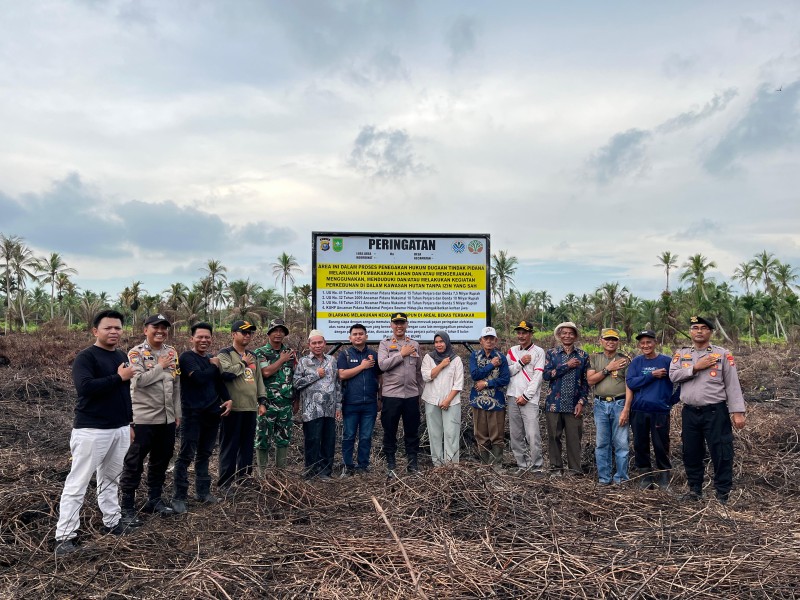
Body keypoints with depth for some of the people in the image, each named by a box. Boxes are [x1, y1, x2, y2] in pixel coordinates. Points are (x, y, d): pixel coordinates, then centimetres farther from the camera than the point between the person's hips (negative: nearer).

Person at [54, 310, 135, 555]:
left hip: (119, 429, 7)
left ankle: (112, 521, 27)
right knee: (77, 483, -1)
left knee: (110, 478, 16)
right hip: (91, 430, -7)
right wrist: (118, 377, -19)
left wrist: (129, 422, 21)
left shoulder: (122, 356, 12)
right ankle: (64, 536, 6)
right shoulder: (86, 357, -11)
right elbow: (85, 387, -27)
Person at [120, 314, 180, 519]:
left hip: (167, 417, 6)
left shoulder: (172, 352, 9)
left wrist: (177, 413, 12)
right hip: (143, 417, -6)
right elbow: (139, 380, -23)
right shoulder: (136, 353, -8)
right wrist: (161, 366, -14)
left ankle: (154, 499, 28)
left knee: (161, 461, 15)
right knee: (134, 463, 3)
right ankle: (127, 505, 15)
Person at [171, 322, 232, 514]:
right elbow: (199, 377, -22)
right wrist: (214, 366, -6)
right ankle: (179, 497, 3)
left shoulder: (212, 360, 15)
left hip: (212, 413, 7)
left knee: (204, 454, 14)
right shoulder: (186, 357, -7)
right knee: (186, 456, -4)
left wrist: (228, 399, 3)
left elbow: (219, 383, 20)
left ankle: (203, 491, 23)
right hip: (192, 414, -7)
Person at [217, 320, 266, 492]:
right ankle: (225, 483, 7)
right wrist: (243, 363, -9)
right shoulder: (224, 354, -5)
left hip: (250, 408, 7)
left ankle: (244, 478, 23)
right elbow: (226, 373, -23)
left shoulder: (252, 356, 18)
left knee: (247, 445, 12)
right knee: (230, 445, -2)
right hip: (233, 408, -7)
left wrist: (262, 400, 13)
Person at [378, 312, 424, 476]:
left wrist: (420, 391, 14)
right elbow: (382, 365, -14)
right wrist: (402, 354, -12)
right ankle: (390, 463, 18)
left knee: (412, 431, 10)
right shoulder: (385, 344, 2)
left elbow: (419, 370, 16)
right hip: (391, 394, -3)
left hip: (412, 395, 3)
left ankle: (412, 462, 22)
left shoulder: (414, 344, 12)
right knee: (390, 431, 6)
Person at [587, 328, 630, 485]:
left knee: (622, 443, -1)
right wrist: (608, 369, -9)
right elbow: (590, 380, 0)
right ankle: (604, 477, 16)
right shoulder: (594, 358, 9)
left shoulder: (624, 360, 4)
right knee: (601, 443, 6)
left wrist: (627, 409, -10)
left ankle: (621, 477, 11)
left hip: (619, 404, -1)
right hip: (601, 404, 2)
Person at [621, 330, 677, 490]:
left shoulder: (666, 361, -1)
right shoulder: (636, 362, 5)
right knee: (640, 446, 8)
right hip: (638, 411, 2)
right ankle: (645, 479, 21)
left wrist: (672, 400, 0)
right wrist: (652, 375, -11)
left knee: (661, 446, 2)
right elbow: (630, 383, -6)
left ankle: (664, 480, 17)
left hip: (660, 411, -2)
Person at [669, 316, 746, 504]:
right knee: (691, 453, 12)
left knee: (721, 453, -1)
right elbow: (673, 375, -6)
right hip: (689, 412, 3)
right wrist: (696, 367, -14)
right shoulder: (681, 354, 8)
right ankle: (695, 489, 27)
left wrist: (737, 412, -9)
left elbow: (732, 385, -3)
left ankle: (723, 494, 12)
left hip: (715, 412, -3)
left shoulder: (722, 354, 1)